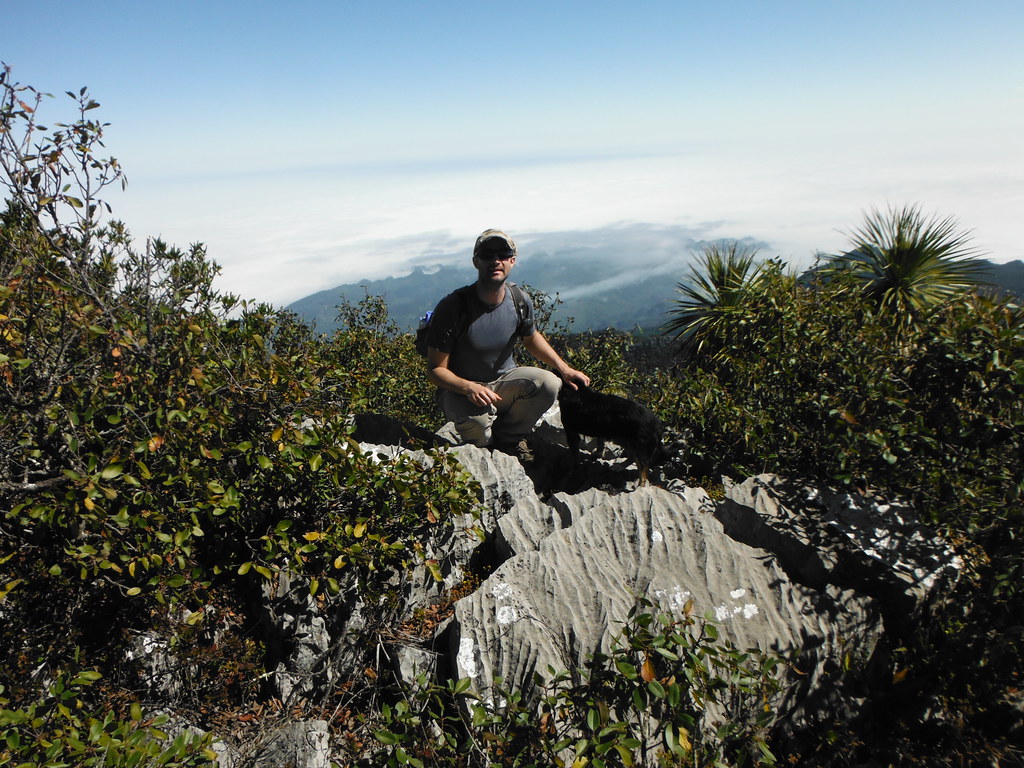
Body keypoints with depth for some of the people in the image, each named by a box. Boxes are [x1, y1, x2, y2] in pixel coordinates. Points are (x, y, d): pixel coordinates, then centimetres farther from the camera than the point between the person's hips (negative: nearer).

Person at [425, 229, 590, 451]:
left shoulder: (520, 301, -6)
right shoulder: (453, 306, -21)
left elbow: (531, 338, 16)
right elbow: (435, 369, -17)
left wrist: (564, 368, 3)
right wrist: (469, 388, -36)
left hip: (504, 381, 5)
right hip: (459, 389, -5)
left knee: (550, 384, -23)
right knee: (477, 424, -38)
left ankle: (506, 438, 2)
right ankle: (488, 446, 3)